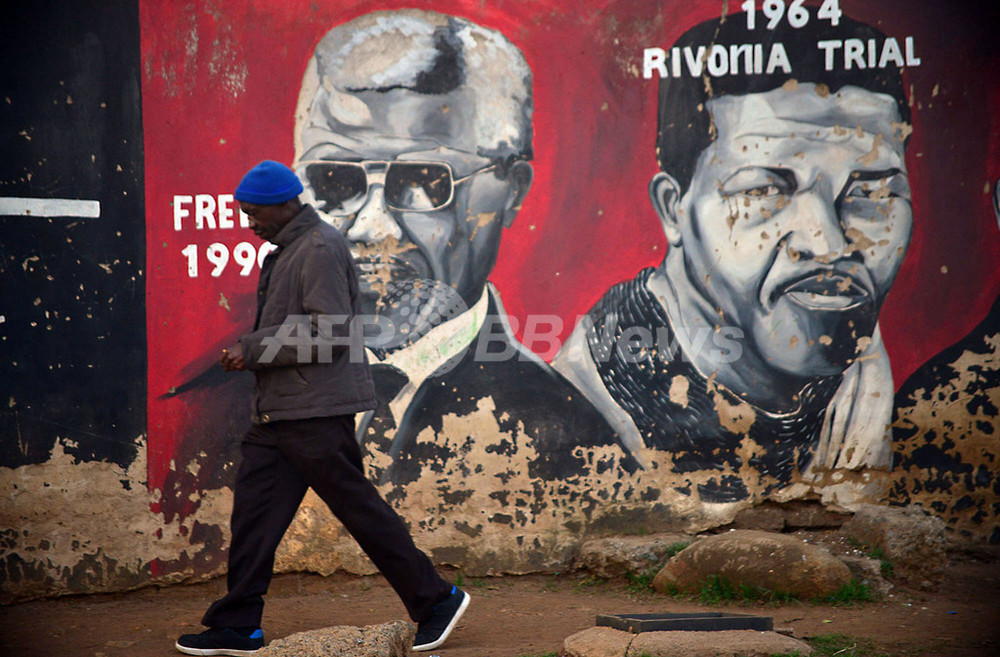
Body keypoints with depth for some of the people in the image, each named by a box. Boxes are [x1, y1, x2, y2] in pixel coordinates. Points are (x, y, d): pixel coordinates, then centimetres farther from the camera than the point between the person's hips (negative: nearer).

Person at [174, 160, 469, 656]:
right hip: (276, 411, 10)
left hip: (315, 411, -10)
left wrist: (253, 349, -15)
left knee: (357, 507, -3)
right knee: (253, 512, 7)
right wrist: (249, 351, 11)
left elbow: (330, 332, -20)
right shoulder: (287, 250, 18)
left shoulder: (321, 248, -13)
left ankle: (435, 600, 8)